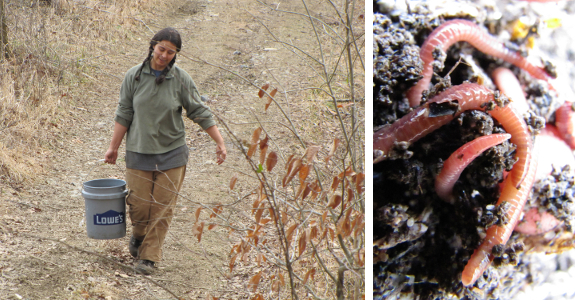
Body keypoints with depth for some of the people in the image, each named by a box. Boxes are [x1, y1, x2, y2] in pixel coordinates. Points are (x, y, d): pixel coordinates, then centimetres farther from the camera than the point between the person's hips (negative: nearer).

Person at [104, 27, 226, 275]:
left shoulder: (181, 79, -4)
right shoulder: (134, 76, -2)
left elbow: (199, 112, 2)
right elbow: (124, 114, 3)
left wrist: (219, 142, -1)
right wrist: (114, 147, 4)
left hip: (171, 152, 0)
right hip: (139, 151, 0)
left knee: (163, 207, -2)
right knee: (139, 203, 0)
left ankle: (149, 256, 10)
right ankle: (138, 235, 32)